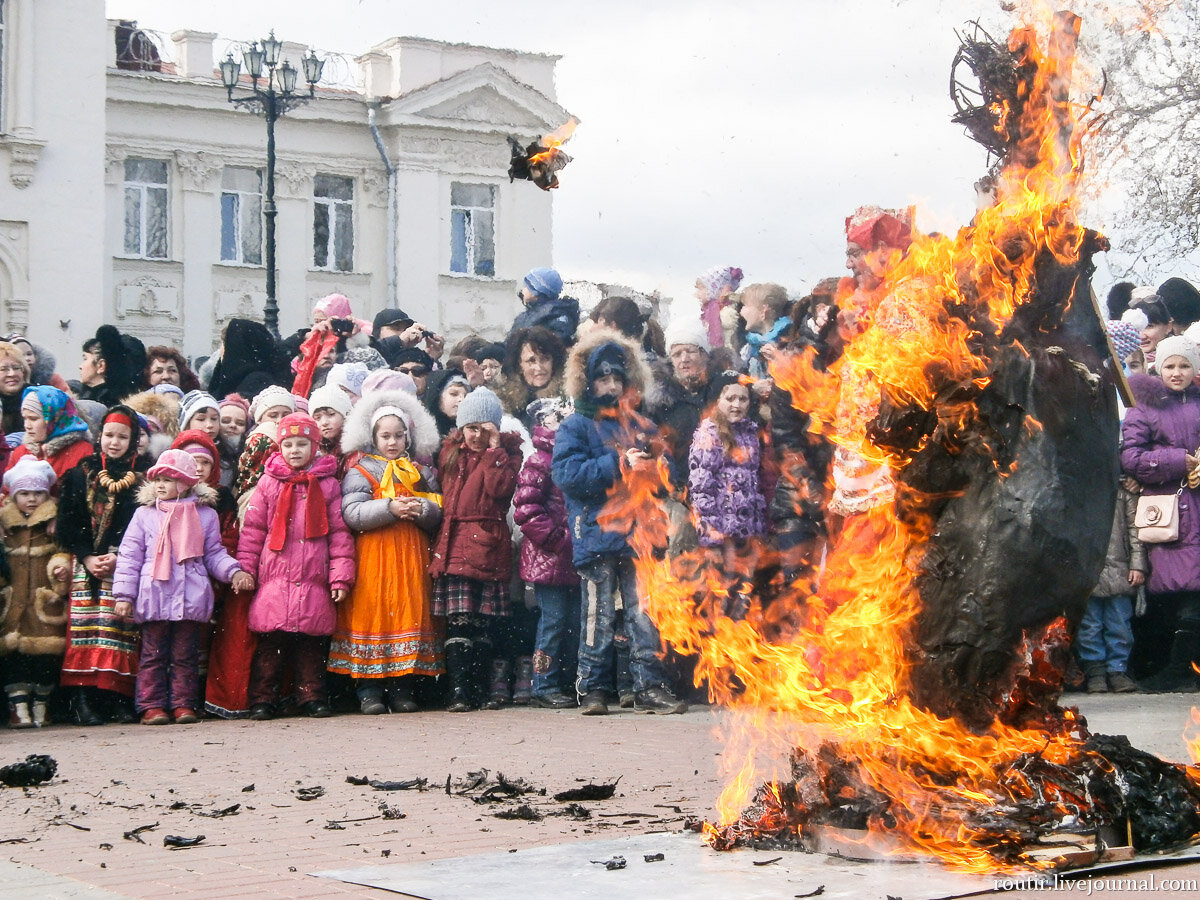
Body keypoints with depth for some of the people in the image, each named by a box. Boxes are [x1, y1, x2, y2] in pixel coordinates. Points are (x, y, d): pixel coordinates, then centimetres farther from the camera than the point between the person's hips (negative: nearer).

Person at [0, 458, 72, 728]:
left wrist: (62, 565, -13)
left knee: (47, 654, -1)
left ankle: (40, 706, 10)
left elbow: (64, 550, 7)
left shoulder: (55, 521, 5)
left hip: (46, 599, -1)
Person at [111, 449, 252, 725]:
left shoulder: (205, 515, 7)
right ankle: (152, 705, 8)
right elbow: (129, 557, 5)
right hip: (153, 597, 0)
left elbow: (214, 554, 13)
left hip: (191, 598, 0)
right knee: (153, 655, 3)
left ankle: (183, 704, 11)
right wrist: (124, 595, -1)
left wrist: (234, 572, -5)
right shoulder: (144, 515, 6)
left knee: (185, 655, 5)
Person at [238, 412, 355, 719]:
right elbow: (252, 529, 9)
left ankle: (312, 697, 11)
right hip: (274, 580, 0)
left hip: (314, 583, 0)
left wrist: (341, 576, 2)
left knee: (311, 644, 3)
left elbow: (339, 532, 8)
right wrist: (244, 569, 2)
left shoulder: (328, 485, 9)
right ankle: (263, 699, 4)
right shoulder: (269, 483, 8)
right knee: (271, 643, -3)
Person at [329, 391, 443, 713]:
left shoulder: (421, 474, 16)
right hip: (372, 558, -3)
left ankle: (403, 689, 4)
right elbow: (351, 513, -10)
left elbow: (437, 518, 8)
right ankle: (369, 690, -3)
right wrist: (389, 508, -19)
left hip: (411, 559, 3)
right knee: (372, 615, -6)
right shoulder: (360, 473, 6)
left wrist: (421, 509, -14)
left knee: (409, 613, -1)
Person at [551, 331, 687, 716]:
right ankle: (592, 688, 6)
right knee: (599, 615, -2)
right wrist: (619, 465, -15)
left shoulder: (639, 425, 18)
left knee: (644, 615, 2)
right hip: (597, 535, -4)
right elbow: (567, 474, -12)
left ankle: (649, 687, 5)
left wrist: (653, 466, 0)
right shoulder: (575, 427, 4)